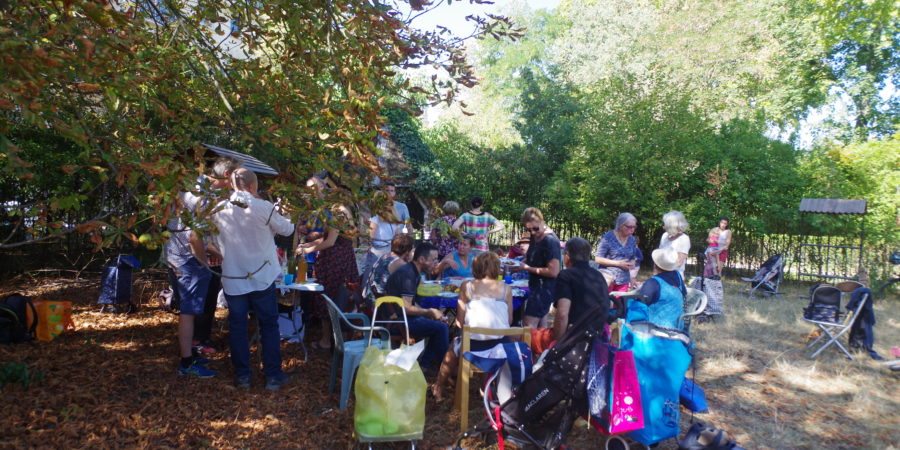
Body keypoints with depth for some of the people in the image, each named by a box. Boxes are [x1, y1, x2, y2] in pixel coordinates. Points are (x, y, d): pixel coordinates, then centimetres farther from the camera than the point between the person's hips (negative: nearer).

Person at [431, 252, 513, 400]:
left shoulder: (467, 287, 0)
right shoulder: (506, 288, 3)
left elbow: (459, 321, -1)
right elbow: (510, 320, 6)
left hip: (473, 345, -1)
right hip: (501, 346, 2)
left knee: (454, 348, 31)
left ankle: (438, 388, 47)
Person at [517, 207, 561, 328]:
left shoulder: (550, 240, -19)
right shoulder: (535, 237, 9)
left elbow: (553, 272, -23)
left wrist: (527, 268, -17)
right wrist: (520, 263, 4)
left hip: (545, 287, -10)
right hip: (536, 285, 10)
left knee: (529, 324, -13)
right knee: (540, 325, 17)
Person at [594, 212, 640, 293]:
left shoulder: (632, 239, 8)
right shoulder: (608, 237, -9)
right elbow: (598, 259, -10)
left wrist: (632, 263, -2)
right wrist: (618, 263, -15)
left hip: (623, 280, 5)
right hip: (607, 278, -5)